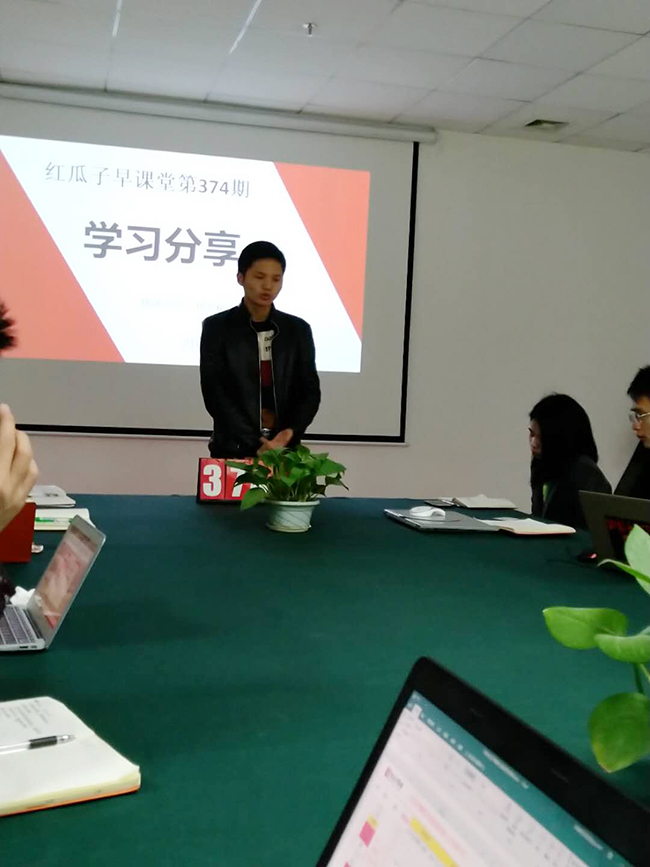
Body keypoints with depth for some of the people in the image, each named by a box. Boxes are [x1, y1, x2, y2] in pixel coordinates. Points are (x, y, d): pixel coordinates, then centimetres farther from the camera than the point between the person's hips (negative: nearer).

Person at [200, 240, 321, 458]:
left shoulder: (298, 330, 8)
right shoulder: (217, 327, 1)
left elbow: (310, 390, 6)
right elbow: (214, 393, -6)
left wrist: (290, 434, -12)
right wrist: (255, 445, -15)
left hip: (285, 449, 2)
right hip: (233, 450, -2)